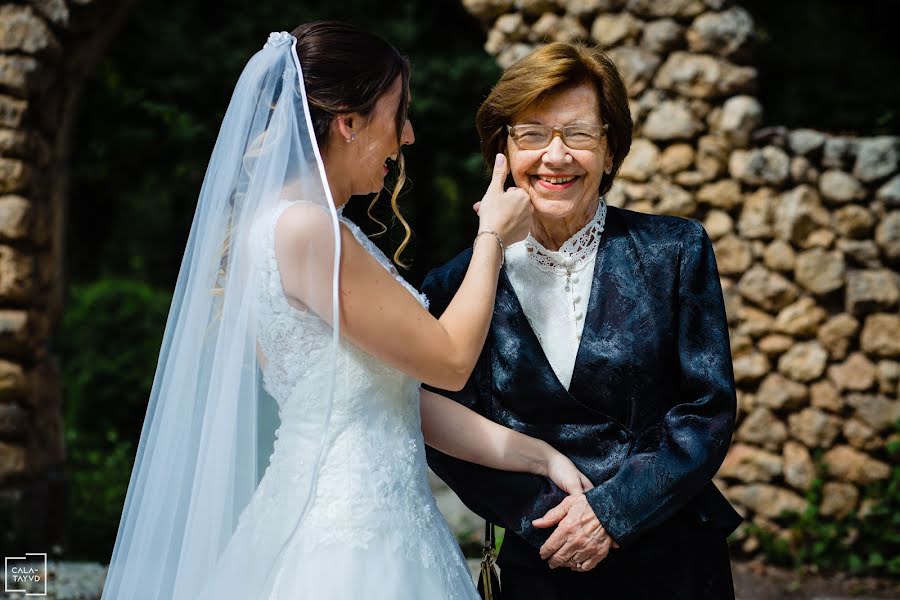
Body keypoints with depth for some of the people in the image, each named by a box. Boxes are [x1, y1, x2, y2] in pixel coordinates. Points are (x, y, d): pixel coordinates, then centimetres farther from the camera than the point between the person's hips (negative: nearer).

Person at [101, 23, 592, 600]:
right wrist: (492, 236, 0)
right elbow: (449, 361, -13)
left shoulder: (323, 229, 11)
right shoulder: (305, 228, -18)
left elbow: (401, 395, 8)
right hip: (350, 536, -9)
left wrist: (540, 455, 4)